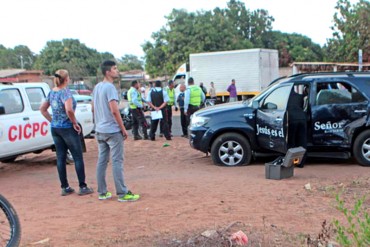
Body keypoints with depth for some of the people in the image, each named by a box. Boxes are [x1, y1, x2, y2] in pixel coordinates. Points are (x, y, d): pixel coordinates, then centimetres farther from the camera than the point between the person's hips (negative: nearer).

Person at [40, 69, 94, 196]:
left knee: (61, 157, 10)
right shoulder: (65, 92, -16)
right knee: (78, 157, 3)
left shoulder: (51, 92, 7)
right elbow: (69, 110, -30)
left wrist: (52, 121, 15)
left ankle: (65, 187, 16)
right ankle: (82, 187, 7)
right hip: (67, 128, -7)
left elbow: (42, 109, 15)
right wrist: (75, 122, -16)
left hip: (55, 128, 7)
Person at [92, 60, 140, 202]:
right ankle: (122, 193, -1)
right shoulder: (110, 87, -15)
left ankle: (102, 192, 15)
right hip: (112, 130, -8)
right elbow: (114, 110, -21)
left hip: (100, 130, 8)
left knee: (102, 161, 10)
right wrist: (123, 129, -14)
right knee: (117, 162, -5)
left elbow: (93, 108, 19)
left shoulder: (97, 87, 12)